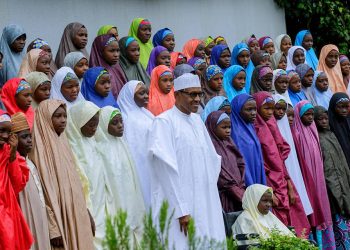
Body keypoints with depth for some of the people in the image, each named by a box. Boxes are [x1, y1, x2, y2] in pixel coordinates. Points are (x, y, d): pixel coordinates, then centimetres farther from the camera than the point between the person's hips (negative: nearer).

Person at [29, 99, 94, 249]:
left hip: (76, 217, 7)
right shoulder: (39, 149, -12)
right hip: (58, 219, -7)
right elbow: (42, 191, -16)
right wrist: (53, 229, -19)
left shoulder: (63, 143, 10)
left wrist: (87, 215, 14)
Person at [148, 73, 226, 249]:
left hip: (205, 203, 7)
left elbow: (212, 158, 21)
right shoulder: (164, 122, -9)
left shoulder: (197, 120, 14)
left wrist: (209, 186, 8)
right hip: (177, 203, -7)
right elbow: (166, 167, -15)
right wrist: (181, 210, -19)